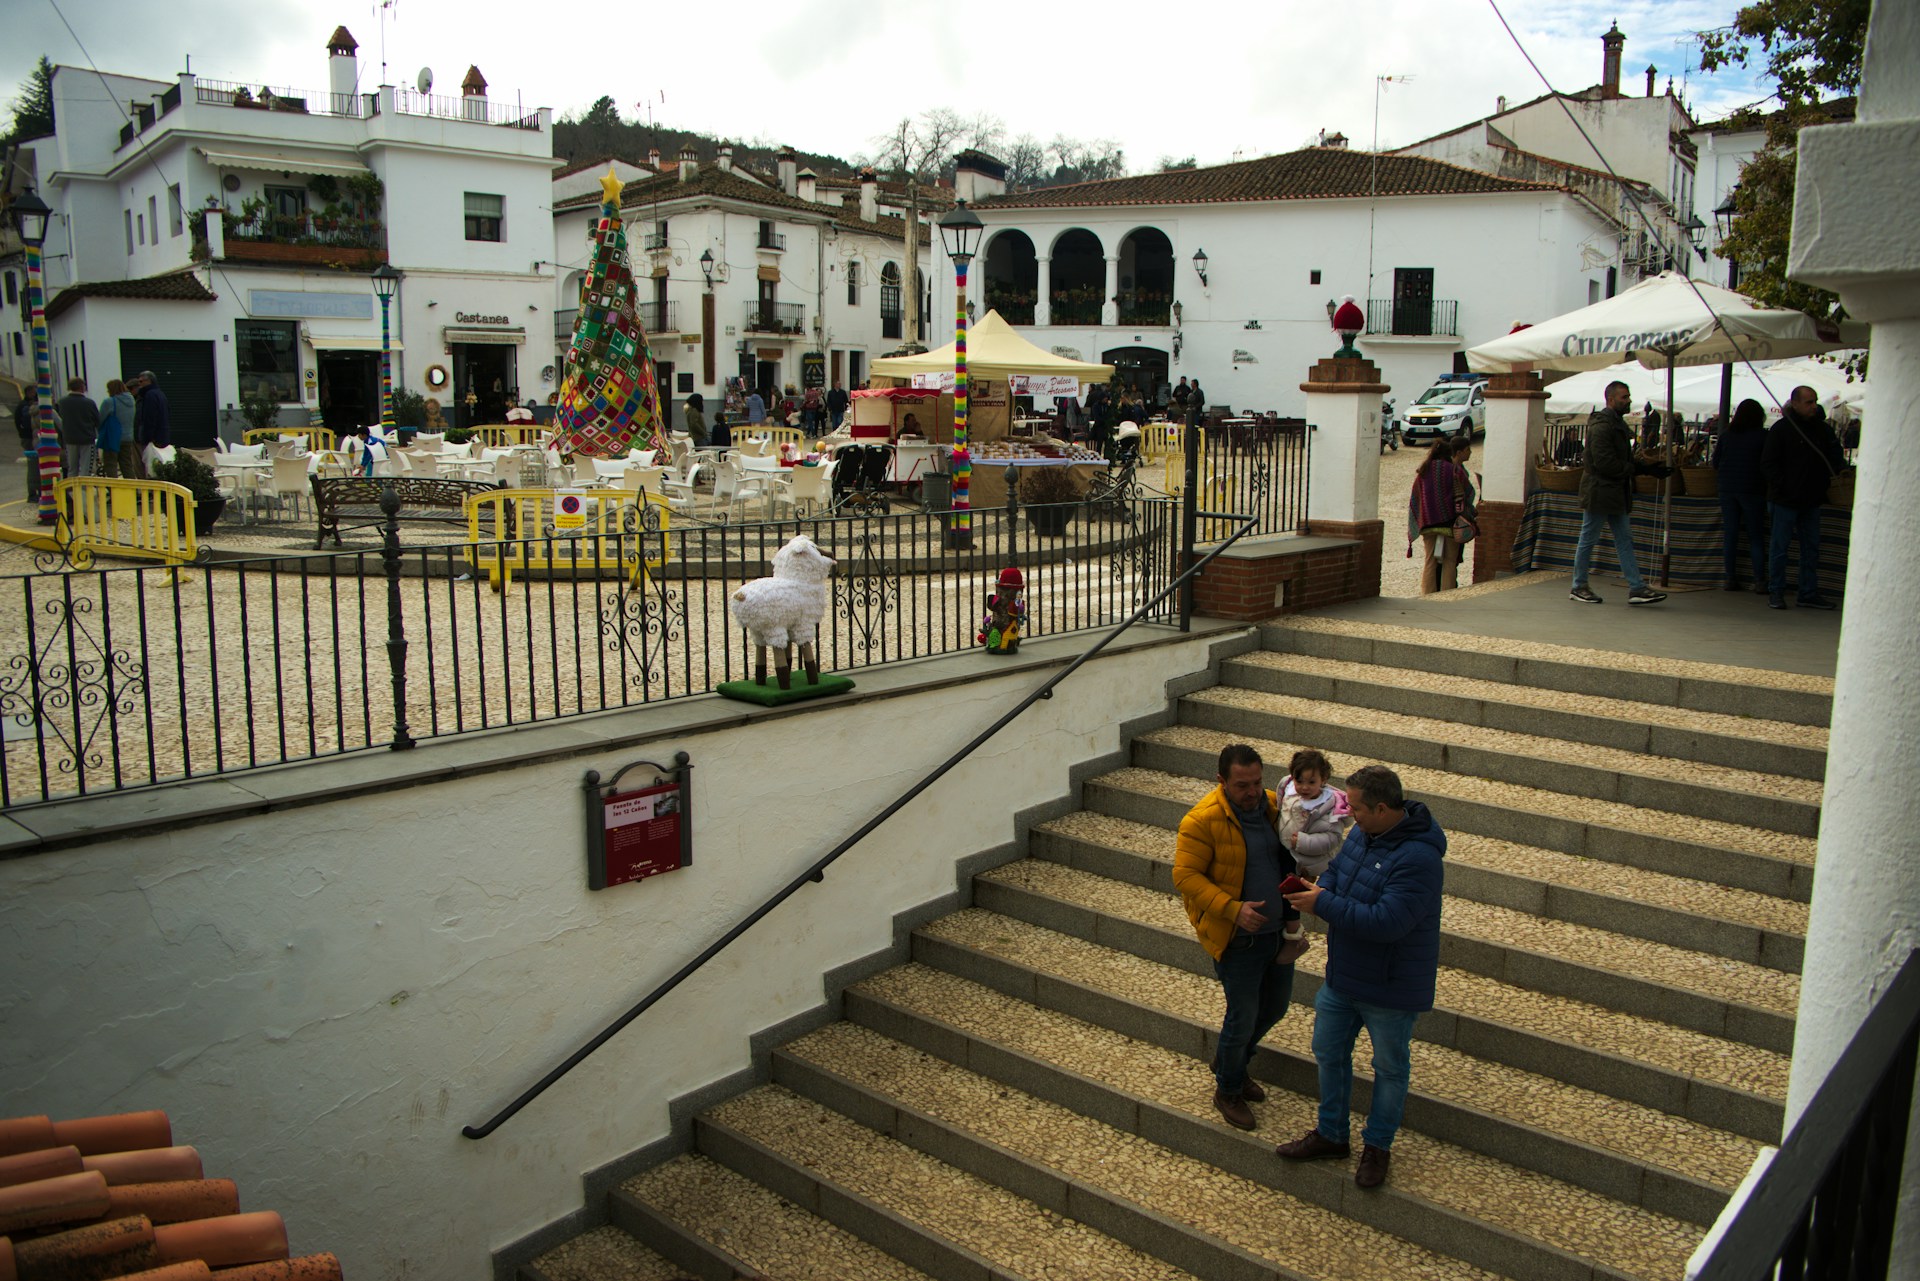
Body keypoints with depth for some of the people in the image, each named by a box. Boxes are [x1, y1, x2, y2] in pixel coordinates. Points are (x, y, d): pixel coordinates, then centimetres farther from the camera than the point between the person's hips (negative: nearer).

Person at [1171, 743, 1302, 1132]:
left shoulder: (1272, 806, 0)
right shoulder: (1202, 819, -20)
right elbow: (1185, 876, -20)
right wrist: (1233, 909, -27)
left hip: (1278, 931, 7)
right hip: (1238, 939, -7)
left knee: (1274, 1008, 20)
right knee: (1243, 1016, 2)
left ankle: (1231, 1064, 44)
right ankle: (1228, 1090, 27)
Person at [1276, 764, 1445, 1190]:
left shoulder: (1418, 858, -31)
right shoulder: (1363, 833, -3)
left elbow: (1386, 922, -36)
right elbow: (1338, 868, 13)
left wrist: (1324, 905, -29)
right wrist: (1320, 887, -11)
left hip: (1390, 987, -8)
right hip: (1343, 975, 8)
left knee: (1390, 1068, 14)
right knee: (1329, 1052, 19)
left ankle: (1378, 1146, 33)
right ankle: (1331, 1134, 37)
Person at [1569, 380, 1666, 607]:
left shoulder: (1618, 423, 15)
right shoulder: (1601, 425, -16)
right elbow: (1603, 462, -23)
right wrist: (1629, 469, -11)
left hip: (1616, 494, 10)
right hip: (1599, 492, -10)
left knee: (1625, 540, 6)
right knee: (1588, 539, 1)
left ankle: (1637, 588, 6)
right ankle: (1579, 587, 10)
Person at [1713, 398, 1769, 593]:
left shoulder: (1725, 433, 2)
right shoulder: (1762, 436, -7)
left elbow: (1715, 463, 8)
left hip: (1727, 489, 3)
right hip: (1752, 489, -3)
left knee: (1729, 535, 7)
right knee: (1756, 536, 3)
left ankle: (1731, 579, 6)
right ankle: (1759, 580, -3)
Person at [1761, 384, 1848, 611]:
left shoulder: (1822, 429, 8)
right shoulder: (1780, 429, -8)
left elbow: (1834, 455, 15)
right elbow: (1768, 463, -9)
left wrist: (1840, 470, -4)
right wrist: (1783, 487, -16)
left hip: (1811, 500, 6)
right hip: (1785, 500, -6)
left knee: (1811, 548, 9)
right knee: (1779, 547, 1)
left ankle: (1809, 594, 15)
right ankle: (1776, 593, 10)